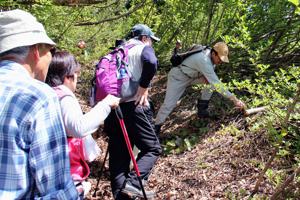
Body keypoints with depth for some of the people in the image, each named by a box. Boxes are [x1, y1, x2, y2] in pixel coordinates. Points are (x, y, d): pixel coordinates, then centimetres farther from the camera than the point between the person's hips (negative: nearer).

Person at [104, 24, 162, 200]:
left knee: (118, 154, 12)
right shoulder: (143, 48, 2)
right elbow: (151, 62, -22)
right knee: (152, 148, 6)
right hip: (134, 106, -6)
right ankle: (133, 183, -11)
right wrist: (143, 87, -15)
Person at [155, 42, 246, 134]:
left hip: (192, 75, 8)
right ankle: (156, 127, 1)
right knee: (169, 104, -16)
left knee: (211, 80, -8)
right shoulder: (204, 60, -37)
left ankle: (202, 108, 3)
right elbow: (217, 84, -39)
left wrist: (206, 76, -13)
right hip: (178, 77, -8)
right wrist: (234, 99, -38)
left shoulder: (210, 52, -11)